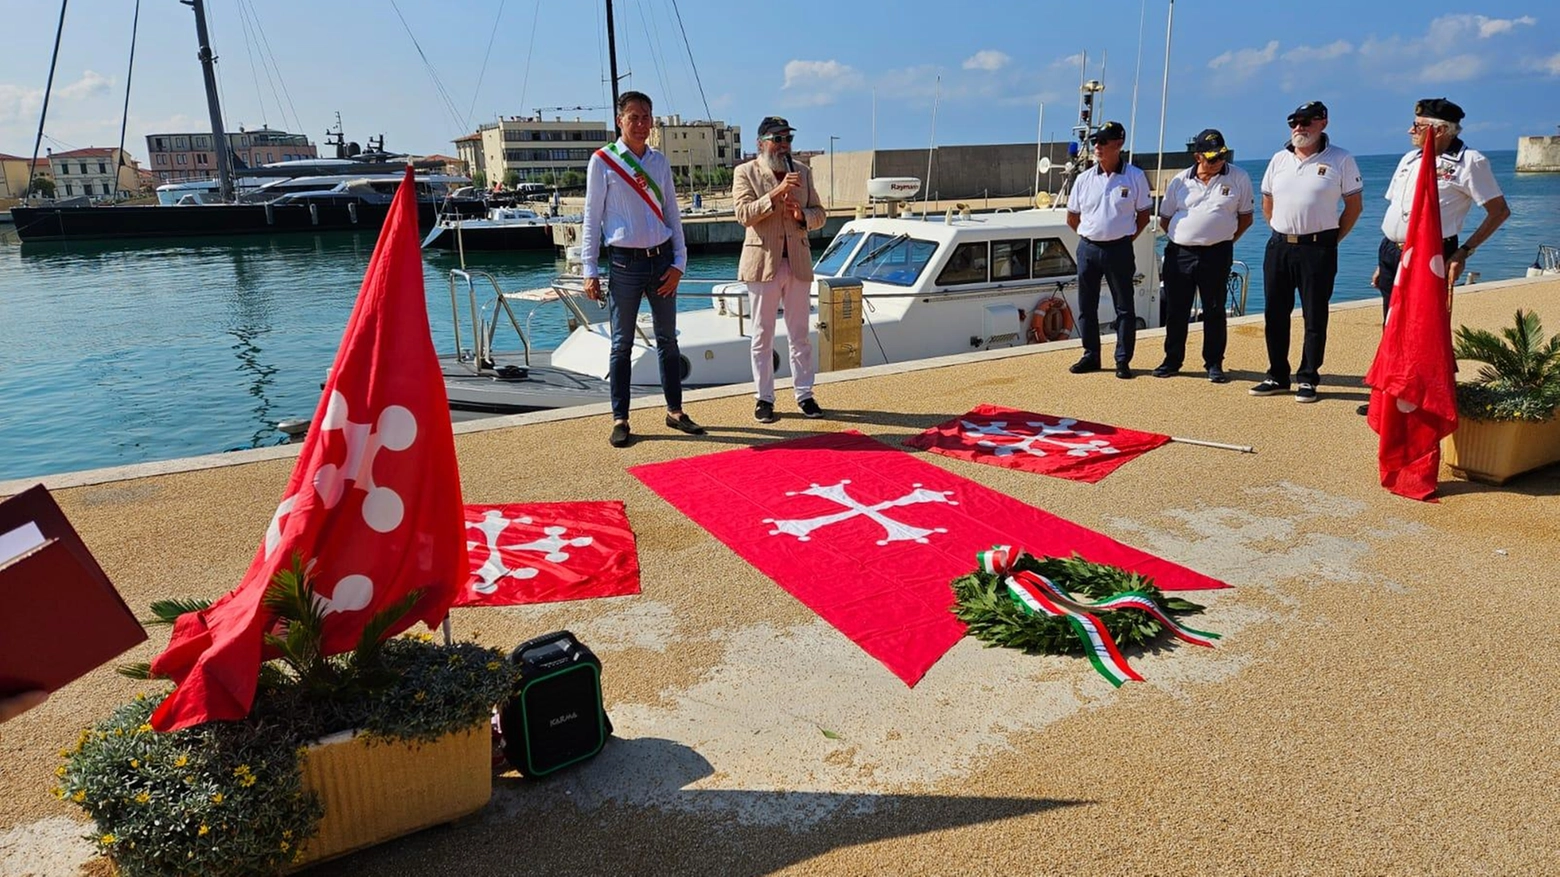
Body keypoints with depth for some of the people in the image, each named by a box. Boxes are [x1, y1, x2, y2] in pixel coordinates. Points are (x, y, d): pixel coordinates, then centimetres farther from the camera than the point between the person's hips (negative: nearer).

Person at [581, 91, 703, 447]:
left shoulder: (659, 161, 10)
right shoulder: (602, 160, -2)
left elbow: (672, 214, 12)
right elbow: (592, 217, -2)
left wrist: (678, 262, 3)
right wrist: (590, 270, -6)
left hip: (661, 260, 4)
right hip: (625, 262, -4)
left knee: (668, 338, 10)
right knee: (622, 344, 2)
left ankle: (675, 411, 20)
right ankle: (620, 420, 9)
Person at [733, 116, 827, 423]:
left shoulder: (803, 172, 11)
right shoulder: (746, 172, -2)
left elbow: (819, 213, 13)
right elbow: (744, 214, -15)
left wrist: (803, 216, -10)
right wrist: (776, 193, -24)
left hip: (798, 262, 3)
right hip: (763, 263, -3)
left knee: (799, 334, 8)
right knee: (762, 336, 4)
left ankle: (804, 394, 16)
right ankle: (764, 398, 11)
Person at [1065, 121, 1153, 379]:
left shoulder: (1135, 177, -2)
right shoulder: (1084, 179, 5)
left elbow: (1143, 215, 6)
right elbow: (1072, 217, 13)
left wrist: (1126, 237, 0)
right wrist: (1090, 235, 9)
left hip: (1119, 250, -3)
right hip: (1087, 248, 3)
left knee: (1125, 307, 1)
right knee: (1086, 307, 8)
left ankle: (1123, 361, 8)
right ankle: (1091, 356, 20)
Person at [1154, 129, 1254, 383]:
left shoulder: (1239, 178, 3)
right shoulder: (1180, 181, 6)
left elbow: (1246, 216, 8)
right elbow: (1164, 218, 14)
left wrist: (1226, 239, 1)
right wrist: (1182, 238, 5)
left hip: (1217, 255, -1)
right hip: (1179, 254, 2)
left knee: (1214, 311, 4)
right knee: (1176, 310, 7)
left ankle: (1214, 364, 12)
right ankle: (1172, 360, 18)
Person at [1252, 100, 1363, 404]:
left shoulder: (1341, 160, -2)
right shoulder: (1279, 159, 10)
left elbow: (1354, 205, 2)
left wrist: (1332, 239, -1)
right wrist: (1283, 233, 12)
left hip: (1317, 249, -4)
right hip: (1278, 246, 4)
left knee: (1315, 317, 1)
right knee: (1275, 314, 7)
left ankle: (1308, 379, 8)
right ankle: (1277, 376, 17)